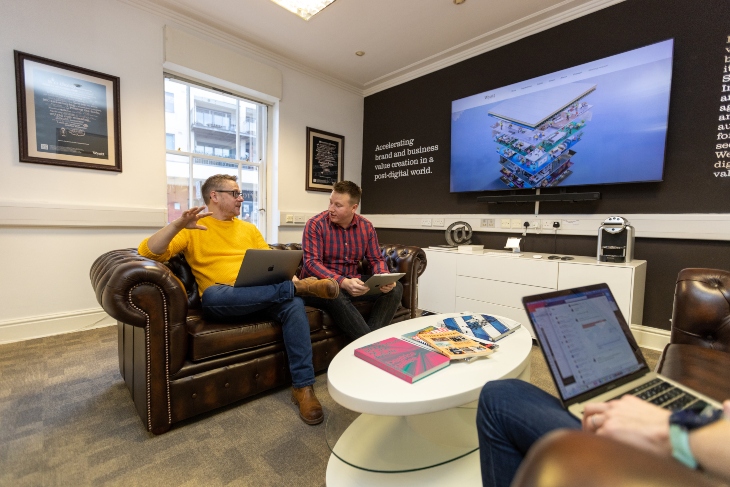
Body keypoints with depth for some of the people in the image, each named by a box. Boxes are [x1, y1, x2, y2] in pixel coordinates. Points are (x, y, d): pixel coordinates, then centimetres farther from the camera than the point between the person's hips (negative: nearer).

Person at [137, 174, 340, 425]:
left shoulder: (249, 229, 20)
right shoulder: (193, 230, 8)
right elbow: (148, 252, -3)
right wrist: (178, 225, -21)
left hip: (262, 294, 3)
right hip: (222, 300, -2)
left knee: (294, 304, -28)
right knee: (212, 295, -38)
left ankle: (303, 386, -21)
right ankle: (300, 287, -29)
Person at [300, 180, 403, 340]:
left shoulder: (366, 226, 2)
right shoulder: (315, 224, -11)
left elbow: (376, 259, 5)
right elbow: (311, 263, -19)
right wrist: (343, 282, -35)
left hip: (353, 282, 5)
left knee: (395, 287, -13)